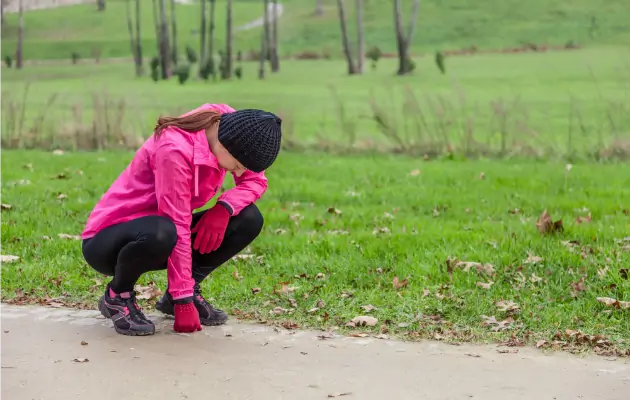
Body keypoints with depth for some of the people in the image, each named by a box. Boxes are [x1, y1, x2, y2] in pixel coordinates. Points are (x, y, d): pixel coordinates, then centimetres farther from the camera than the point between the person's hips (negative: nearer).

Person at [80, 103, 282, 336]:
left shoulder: (230, 127, -11)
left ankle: (187, 287, 3)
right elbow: (178, 228, -30)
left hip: (160, 230, 7)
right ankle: (118, 296, -10)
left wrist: (224, 208, -23)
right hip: (108, 239, -7)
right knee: (162, 234, -41)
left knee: (249, 219, -9)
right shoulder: (175, 149, -31)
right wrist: (184, 302, -26)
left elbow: (255, 181, -1)